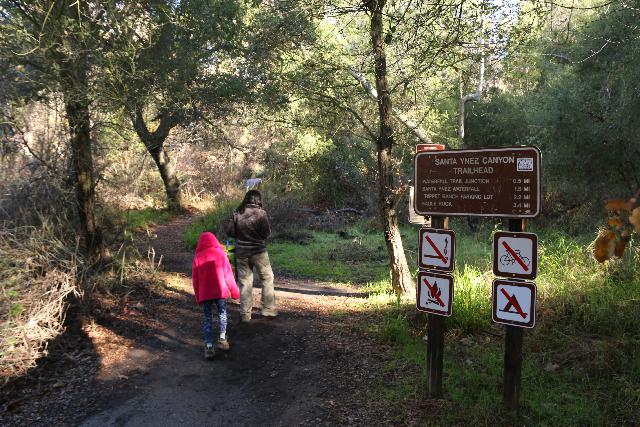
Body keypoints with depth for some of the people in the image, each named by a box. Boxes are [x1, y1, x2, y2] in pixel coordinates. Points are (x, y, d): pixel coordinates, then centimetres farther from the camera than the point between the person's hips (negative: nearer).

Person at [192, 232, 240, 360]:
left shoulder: (198, 257, 1)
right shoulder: (220, 254, -2)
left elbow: (195, 279, 4)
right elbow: (228, 274, -2)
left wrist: (198, 297, 14)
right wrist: (234, 291, 7)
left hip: (204, 293, 1)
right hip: (220, 291, -1)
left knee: (208, 318, 7)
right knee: (222, 313, 19)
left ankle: (209, 346, -1)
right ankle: (222, 339, 19)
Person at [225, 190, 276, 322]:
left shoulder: (237, 213, -2)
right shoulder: (260, 213, -11)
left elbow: (229, 230, -3)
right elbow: (267, 233, -13)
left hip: (241, 252, 3)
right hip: (258, 251, -3)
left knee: (244, 282, 10)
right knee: (267, 278, 13)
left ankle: (245, 314, 13)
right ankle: (268, 308, 13)